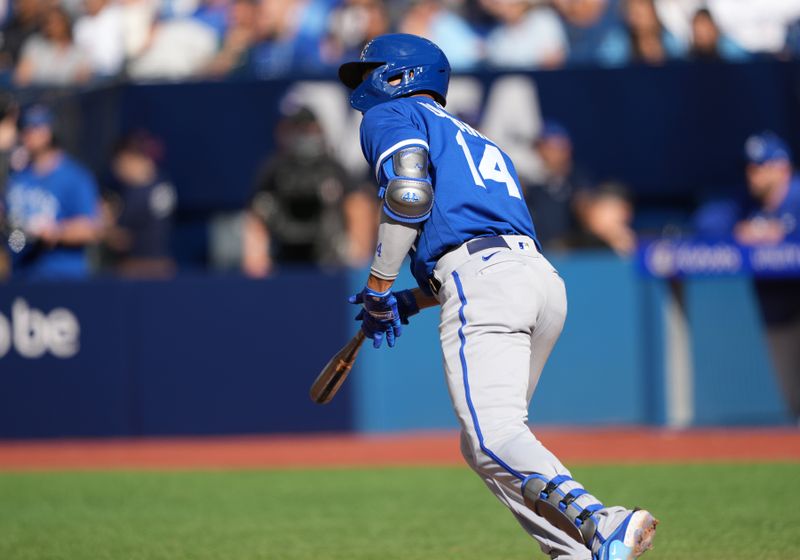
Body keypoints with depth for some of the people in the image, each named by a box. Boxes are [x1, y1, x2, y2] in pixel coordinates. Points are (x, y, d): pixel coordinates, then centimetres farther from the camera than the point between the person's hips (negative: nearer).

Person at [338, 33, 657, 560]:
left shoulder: (391, 115, 14)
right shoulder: (472, 137, 38)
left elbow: (409, 196, -7)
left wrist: (378, 290, 0)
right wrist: (409, 301, 30)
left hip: (483, 279, -8)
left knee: (492, 439, -21)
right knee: (483, 442, 16)